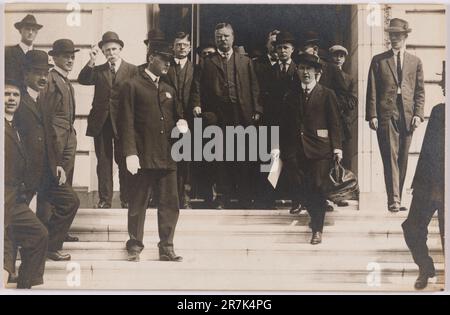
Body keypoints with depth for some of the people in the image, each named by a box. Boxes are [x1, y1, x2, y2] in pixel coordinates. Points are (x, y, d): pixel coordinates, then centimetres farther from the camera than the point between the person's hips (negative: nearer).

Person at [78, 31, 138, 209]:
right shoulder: (97, 70, 12)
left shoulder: (132, 70, 3)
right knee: (103, 162, 5)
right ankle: (104, 199, 10)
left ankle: (126, 199, 8)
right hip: (101, 123, 3)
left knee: (124, 163, 2)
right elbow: (82, 80, -6)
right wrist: (91, 61, -15)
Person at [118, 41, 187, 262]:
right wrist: (130, 153, -13)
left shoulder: (169, 90, 19)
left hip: (167, 157, 5)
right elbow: (126, 122, -5)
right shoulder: (132, 86, 1)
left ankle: (166, 247, 12)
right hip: (143, 157, -5)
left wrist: (181, 123, 0)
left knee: (170, 204, 3)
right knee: (138, 204, 3)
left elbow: (176, 117, 25)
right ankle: (135, 246, 15)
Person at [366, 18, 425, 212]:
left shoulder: (415, 62, 15)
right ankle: (394, 200, -13)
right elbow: (372, 90, 5)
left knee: (402, 159, 4)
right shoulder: (378, 61, 10)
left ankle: (396, 198, 11)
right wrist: (372, 115, -5)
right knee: (391, 157, -10)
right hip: (386, 114, -2)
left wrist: (418, 114, -1)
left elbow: (420, 91, 12)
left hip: (407, 116, 2)